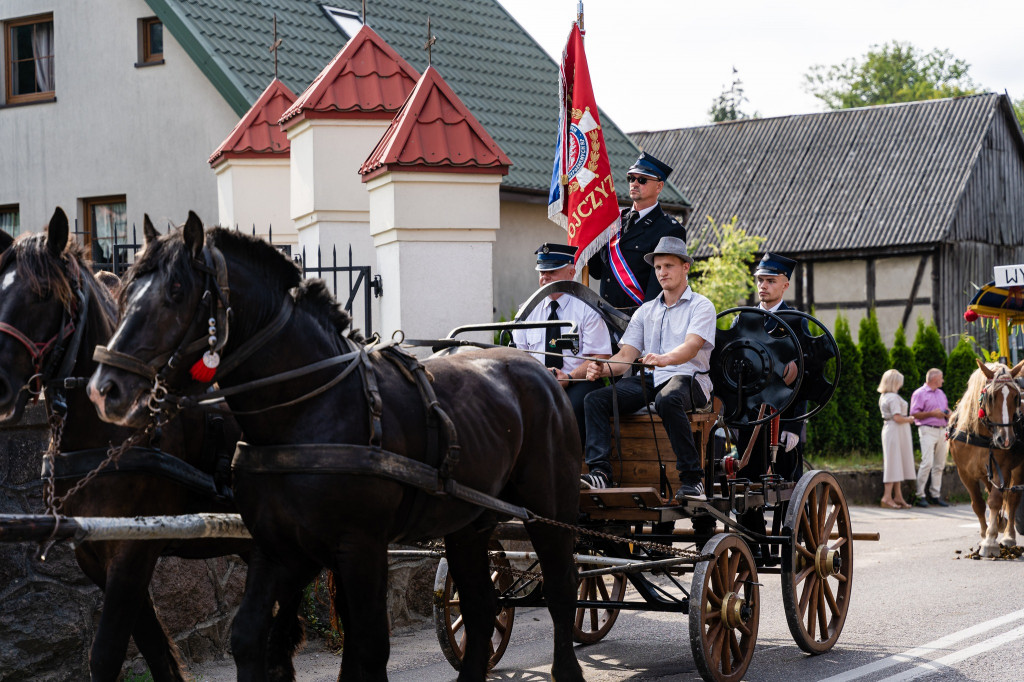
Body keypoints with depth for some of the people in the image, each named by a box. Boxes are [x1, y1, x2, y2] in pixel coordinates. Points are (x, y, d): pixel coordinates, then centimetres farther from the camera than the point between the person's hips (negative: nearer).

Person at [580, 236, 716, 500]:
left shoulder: (701, 306, 6)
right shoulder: (646, 311, 22)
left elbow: (691, 347, -13)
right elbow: (626, 355, 13)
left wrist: (664, 359, -36)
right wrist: (603, 368, -11)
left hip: (688, 378, -5)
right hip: (649, 380, 5)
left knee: (667, 399, -41)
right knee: (595, 399, -20)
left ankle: (692, 479, -34)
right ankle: (600, 472, -30)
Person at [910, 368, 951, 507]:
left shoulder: (941, 394, 21)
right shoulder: (920, 394, -3)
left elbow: (946, 409, 31)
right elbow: (914, 414, -8)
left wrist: (947, 412, 7)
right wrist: (932, 413, -15)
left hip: (941, 430, 7)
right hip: (927, 430, -7)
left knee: (939, 464, 5)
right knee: (927, 463, -16)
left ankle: (934, 495, 10)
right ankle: (920, 495, -13)